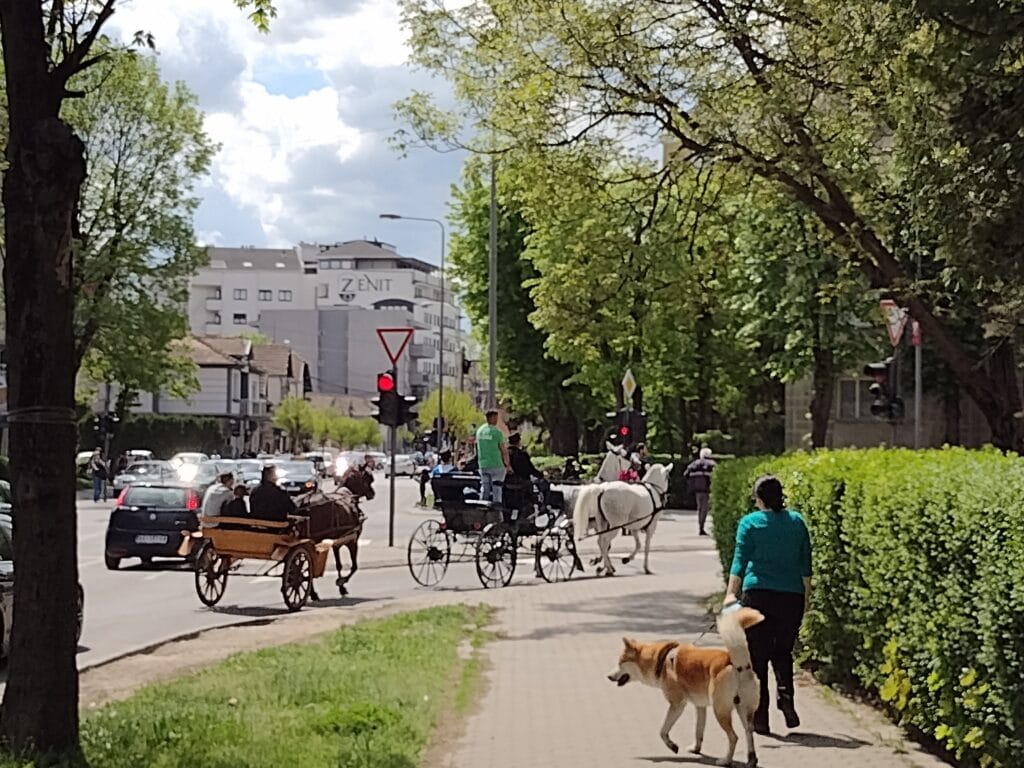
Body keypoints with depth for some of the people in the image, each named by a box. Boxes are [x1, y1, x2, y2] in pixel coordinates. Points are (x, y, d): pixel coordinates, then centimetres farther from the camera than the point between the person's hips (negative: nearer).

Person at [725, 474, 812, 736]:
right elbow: (806, 563, 13)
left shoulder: (750, 523, -1)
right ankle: (786, 696, -9)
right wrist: (807, 595, 22)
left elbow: (740, 560, -10)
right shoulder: (797, 521, 9)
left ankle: (760, 718, 3)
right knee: (782, 651, 17)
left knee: (757, 656, 3)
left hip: (758, 595, -3)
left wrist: (731, 593, -14)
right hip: (792, 596, 3)